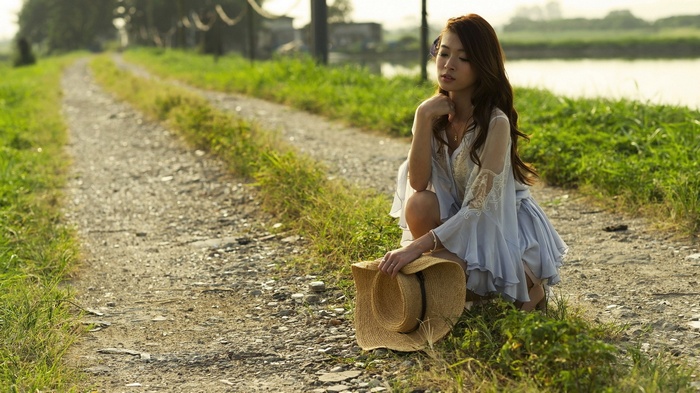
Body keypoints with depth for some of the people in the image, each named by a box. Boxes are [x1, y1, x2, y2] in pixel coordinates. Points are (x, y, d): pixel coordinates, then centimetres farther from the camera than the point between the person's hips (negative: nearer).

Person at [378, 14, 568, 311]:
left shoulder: (495, 122, -24)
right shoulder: (436, 112, -7)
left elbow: (478, 207, -28)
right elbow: (417, 184, -17)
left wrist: (418, 246, -38)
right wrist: (423, 118, -26)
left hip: (505, 225, -4)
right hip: (458, 218, 4)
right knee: (418, 205, -26)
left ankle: (528, 287, 4)